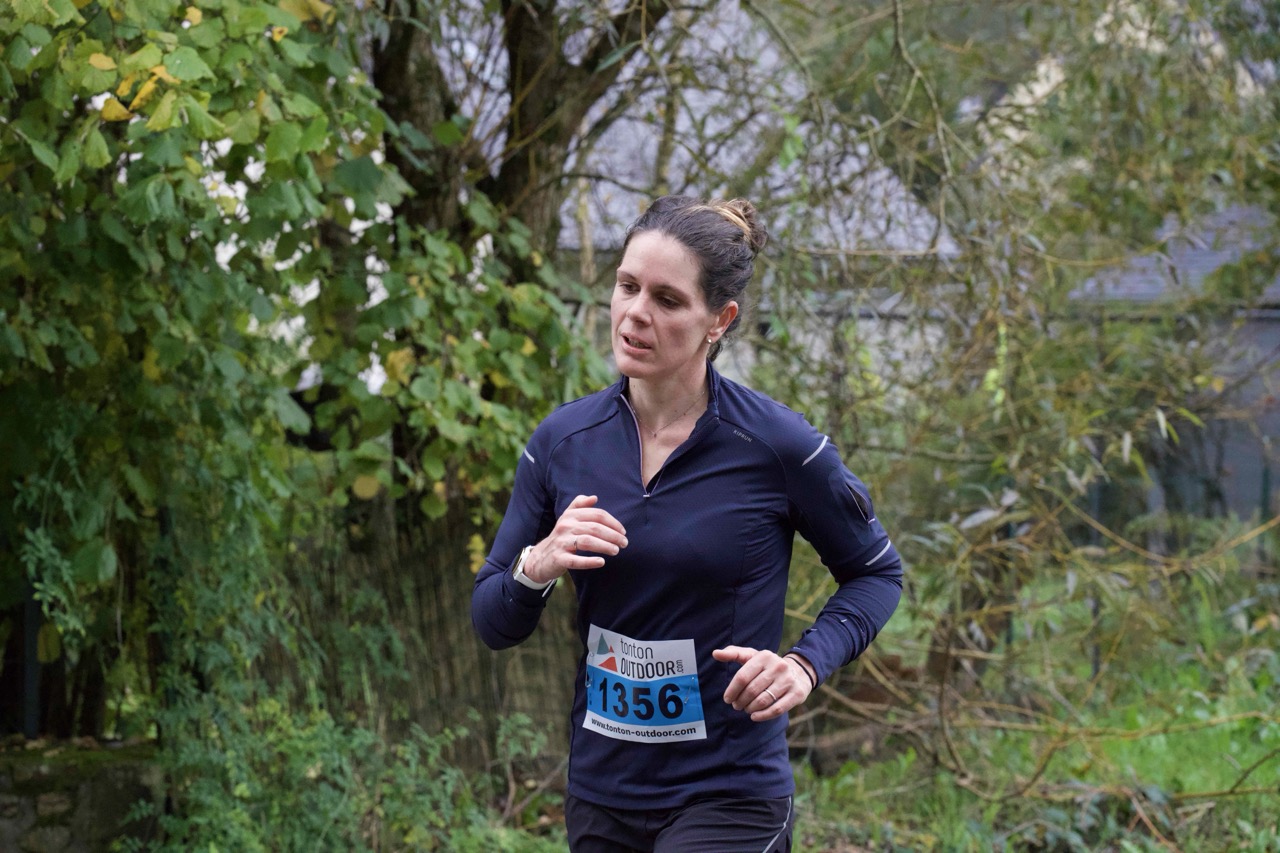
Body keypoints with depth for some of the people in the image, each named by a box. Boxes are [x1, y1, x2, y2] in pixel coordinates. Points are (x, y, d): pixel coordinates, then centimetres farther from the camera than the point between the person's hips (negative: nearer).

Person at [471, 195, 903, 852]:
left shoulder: (777, 445, -11)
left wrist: (804, 664, -13)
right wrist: (537, 567, -17)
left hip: (729, 799, -5)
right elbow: (492, 624, 4)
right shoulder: (562, 441, 0)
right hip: (599, 793, 5)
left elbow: (875, 571, 4)